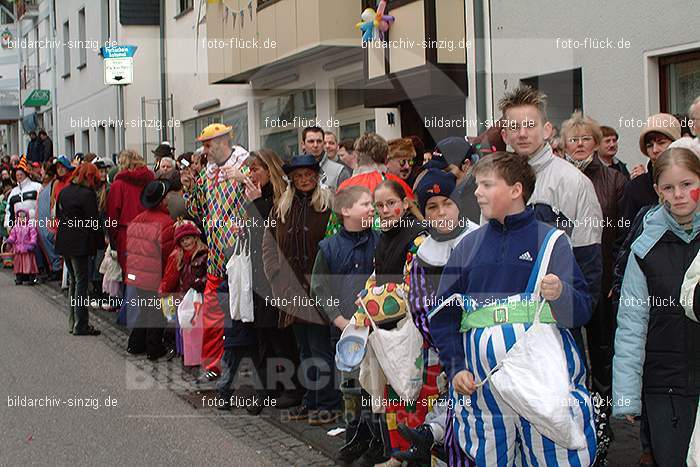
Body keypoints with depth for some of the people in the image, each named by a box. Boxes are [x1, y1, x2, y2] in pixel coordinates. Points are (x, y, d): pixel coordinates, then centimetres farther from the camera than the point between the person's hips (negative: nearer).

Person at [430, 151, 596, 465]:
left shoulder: (550, 240, 4)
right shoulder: (468, 245, 13)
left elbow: (583, 310, -1)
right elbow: (444, 313, 12)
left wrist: (561, 294, -22)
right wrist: (455, 368, 0)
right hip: (482, 380, 3)